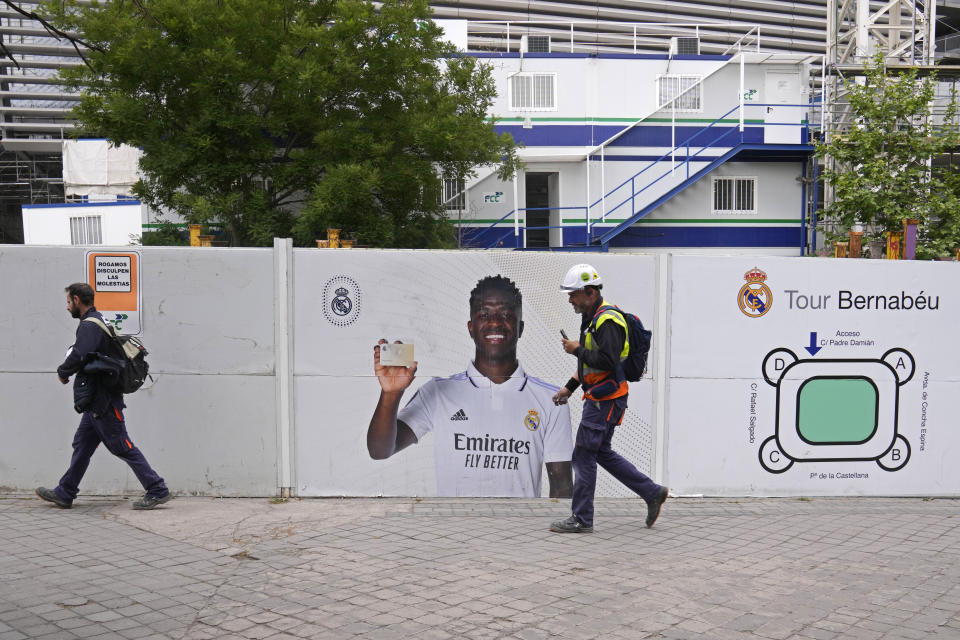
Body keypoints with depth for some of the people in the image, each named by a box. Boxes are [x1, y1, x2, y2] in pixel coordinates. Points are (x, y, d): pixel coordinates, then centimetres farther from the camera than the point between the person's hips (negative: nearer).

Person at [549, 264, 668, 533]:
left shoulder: (607, 321, -18)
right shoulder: (592, 318, 15)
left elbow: (607, 361, -28)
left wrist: (576, 349, -17)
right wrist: (569, 387, 20)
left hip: (606, 399, -11)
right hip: (599, 398, 11)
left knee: (584, 454, -4)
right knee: (602, 452, 16)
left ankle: (581, 519, 5)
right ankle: (653, 492, 23)